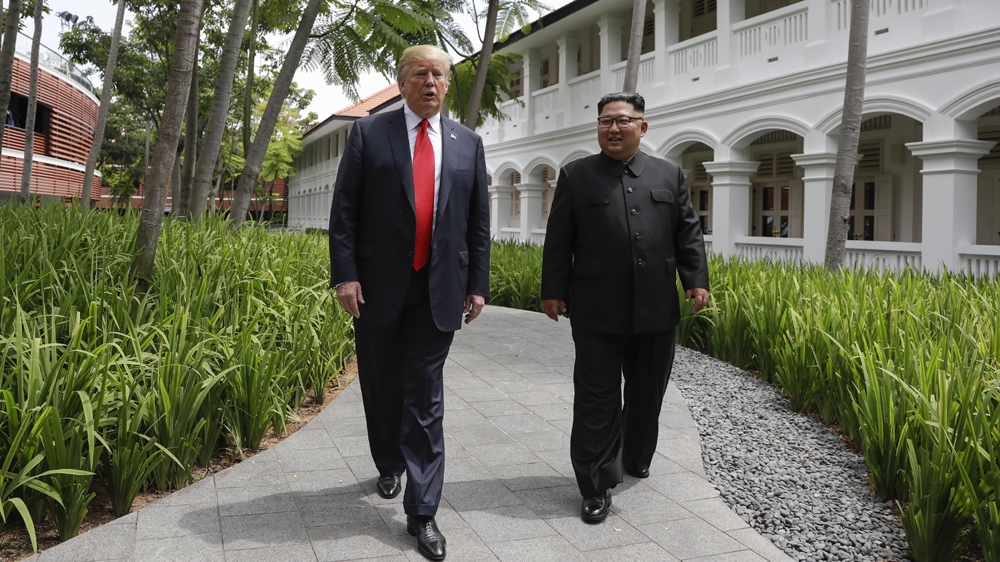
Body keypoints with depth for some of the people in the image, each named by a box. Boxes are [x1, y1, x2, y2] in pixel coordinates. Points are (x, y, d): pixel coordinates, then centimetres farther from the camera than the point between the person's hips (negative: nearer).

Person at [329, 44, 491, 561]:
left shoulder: (468, 144, 9)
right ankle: (389, 466, 40)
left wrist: (477, 284, 5)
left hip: (439, 290, 0)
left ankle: (422, 512, 7)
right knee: (381, 387, 14)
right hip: (379, 286, 0)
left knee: (425, 399, 0)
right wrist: (344, 274, -10)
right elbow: (343, 209, -2)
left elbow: (478, 220, 10)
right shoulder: (368, 133, 3)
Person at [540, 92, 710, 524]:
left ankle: (637, 459, 38)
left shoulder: (669, 175, 11)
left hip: (656, 310, 3)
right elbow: (558, 241, 2)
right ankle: (596, 486, 8)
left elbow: (688, 233, 11)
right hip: (597, 313, -3)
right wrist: (553, 290, -3)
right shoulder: (575, 176, 4)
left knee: (647, 393, 16)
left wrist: (696, 280, 1)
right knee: (596, 399, 0)